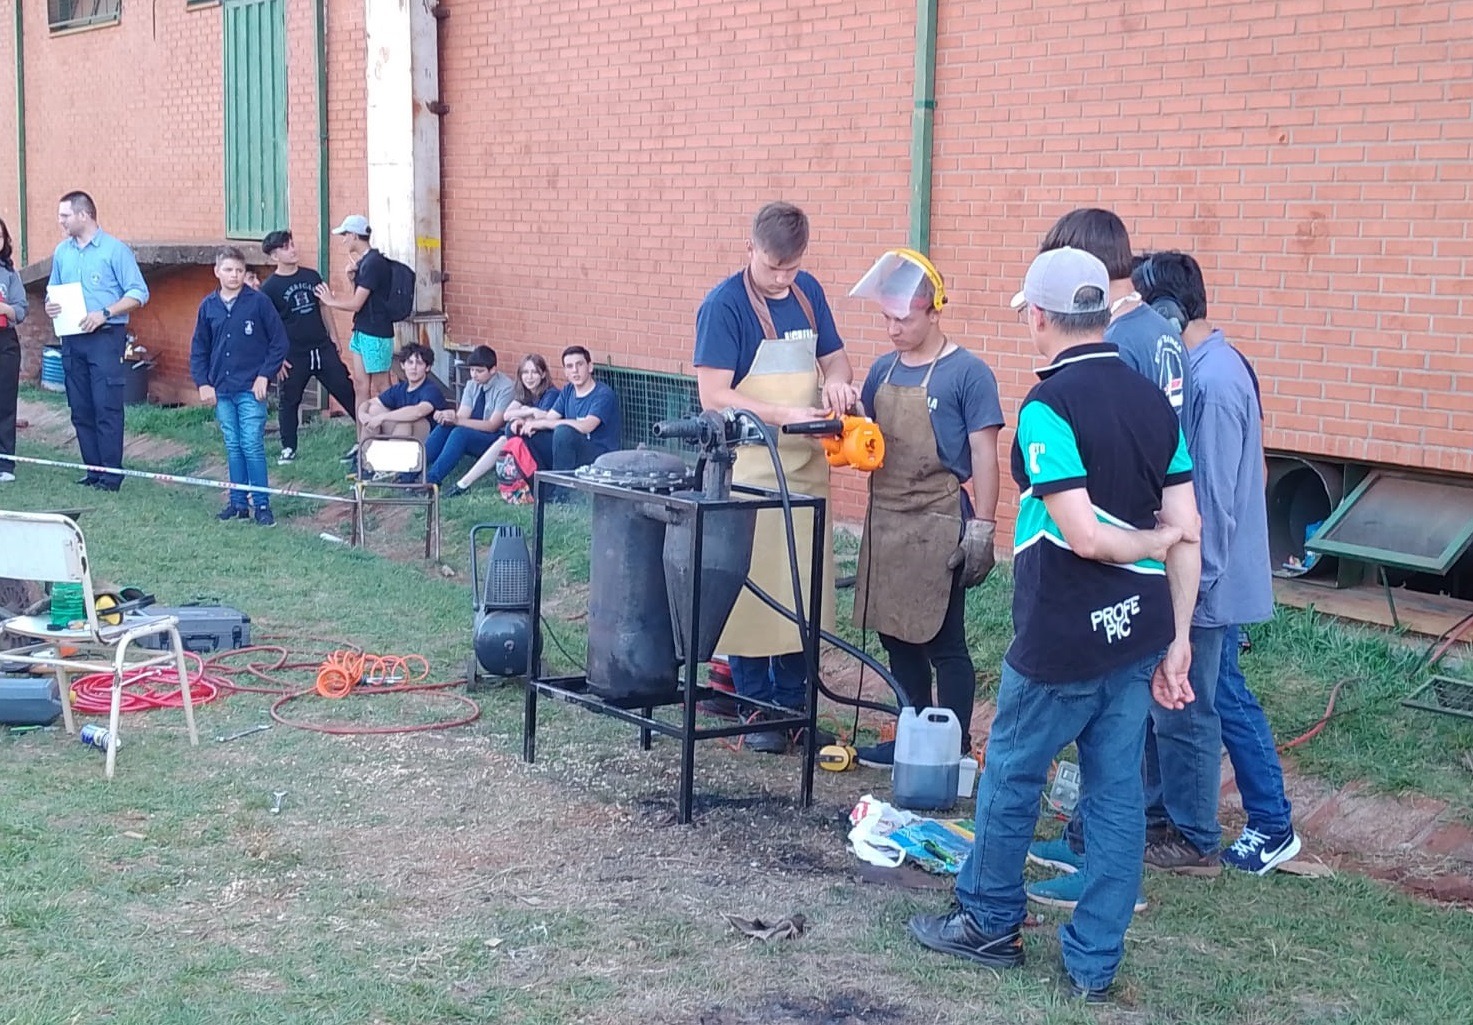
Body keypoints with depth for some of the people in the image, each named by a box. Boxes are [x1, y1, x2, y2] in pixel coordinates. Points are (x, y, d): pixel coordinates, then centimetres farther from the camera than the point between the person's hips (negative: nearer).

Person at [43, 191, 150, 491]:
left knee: (107, 407, -8)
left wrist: (105, 313, -18)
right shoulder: (61, 252, 14)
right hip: (72, 339, 6)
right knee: (80, 409, 7)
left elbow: (139, 293, -7)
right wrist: (50, 306, 0)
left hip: (105, 336, -6)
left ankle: (111, 474, -4)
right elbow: (52, 291, 24)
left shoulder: (115, 250, -4)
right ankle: (93, 469, 15)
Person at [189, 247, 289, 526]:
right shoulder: (208, 306, 6)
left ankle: (262, 504, 2)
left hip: (251, 390, -4)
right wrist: (202, 383, 4)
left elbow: (279, 342, -2)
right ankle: (238, 502, 16)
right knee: (233, 447, 10)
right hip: (221, 390, 4)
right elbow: (198, 349, 12)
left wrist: (265, 375, -7)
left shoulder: (259, 302, -5)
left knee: (252, 446, -5)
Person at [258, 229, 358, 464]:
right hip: (294, 356, -3)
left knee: (347, 391, 5)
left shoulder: (311, 276, 5)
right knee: (289, 401, 7)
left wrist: (333, 336, 13)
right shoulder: (269, 287, -8)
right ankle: (288, 449, 19)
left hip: (323, 348, 3)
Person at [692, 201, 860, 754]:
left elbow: (834, 356, 19)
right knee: (751, 589, 0)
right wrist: (785, 415, -24)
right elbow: (714, 397, -16)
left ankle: (793, 704, 22)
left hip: (805, 467, 6)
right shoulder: (724, 304, -12)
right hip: (747, 470, -6)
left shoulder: (808, 292, 8)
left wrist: (837, 380, -5)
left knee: (802, 589, 10)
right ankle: (755, 710, 12)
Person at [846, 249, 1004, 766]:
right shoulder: (883, 370, 9)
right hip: (885, 521, 7)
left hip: (938, 527, -7)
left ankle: (955, 748, 11)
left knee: (943, 642, 1)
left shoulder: (967, 373, -9)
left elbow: (984, 455, -11)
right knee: (896, 633, 13)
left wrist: (981, 528, -15)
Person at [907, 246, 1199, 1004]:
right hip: (1139, 632, 7)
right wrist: (1177, 641, 7)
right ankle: (1094, 963, 18)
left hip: (1063, 638, -7)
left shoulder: (1048, 406, -16)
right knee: (1117, 793, 11)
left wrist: (1154, 540, -3)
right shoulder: (1154, 400, 5)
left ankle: (990, 924, 29)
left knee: (1010, 778, 13)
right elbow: (1187, 531, 4)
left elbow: (1083, 537, -22)